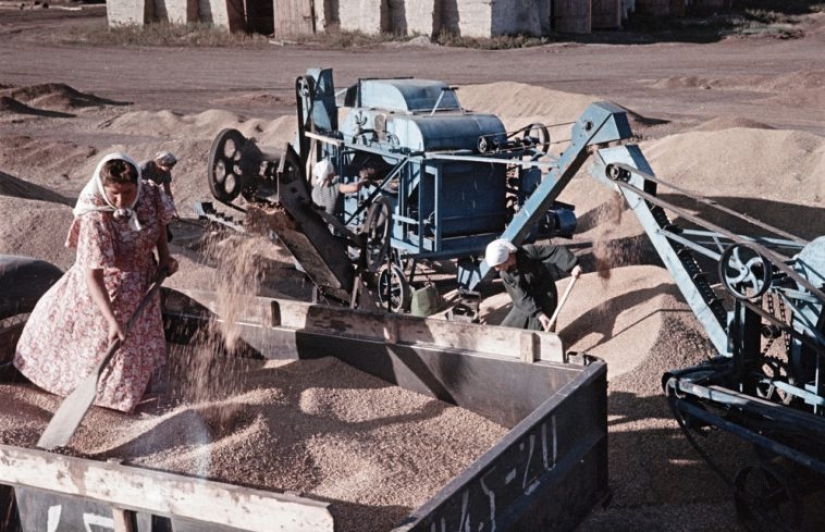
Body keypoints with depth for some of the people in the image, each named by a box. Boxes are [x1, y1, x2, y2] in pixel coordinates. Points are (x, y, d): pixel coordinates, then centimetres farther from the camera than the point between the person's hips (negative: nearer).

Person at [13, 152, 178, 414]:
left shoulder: (151, 195, -24)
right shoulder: (95, 220, -40)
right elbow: (93, 276, -41)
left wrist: (164, 257, -7)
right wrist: (111, 320, -46)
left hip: (139, 284, 5)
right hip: (104, 286, -5)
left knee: (135, 341, 24)